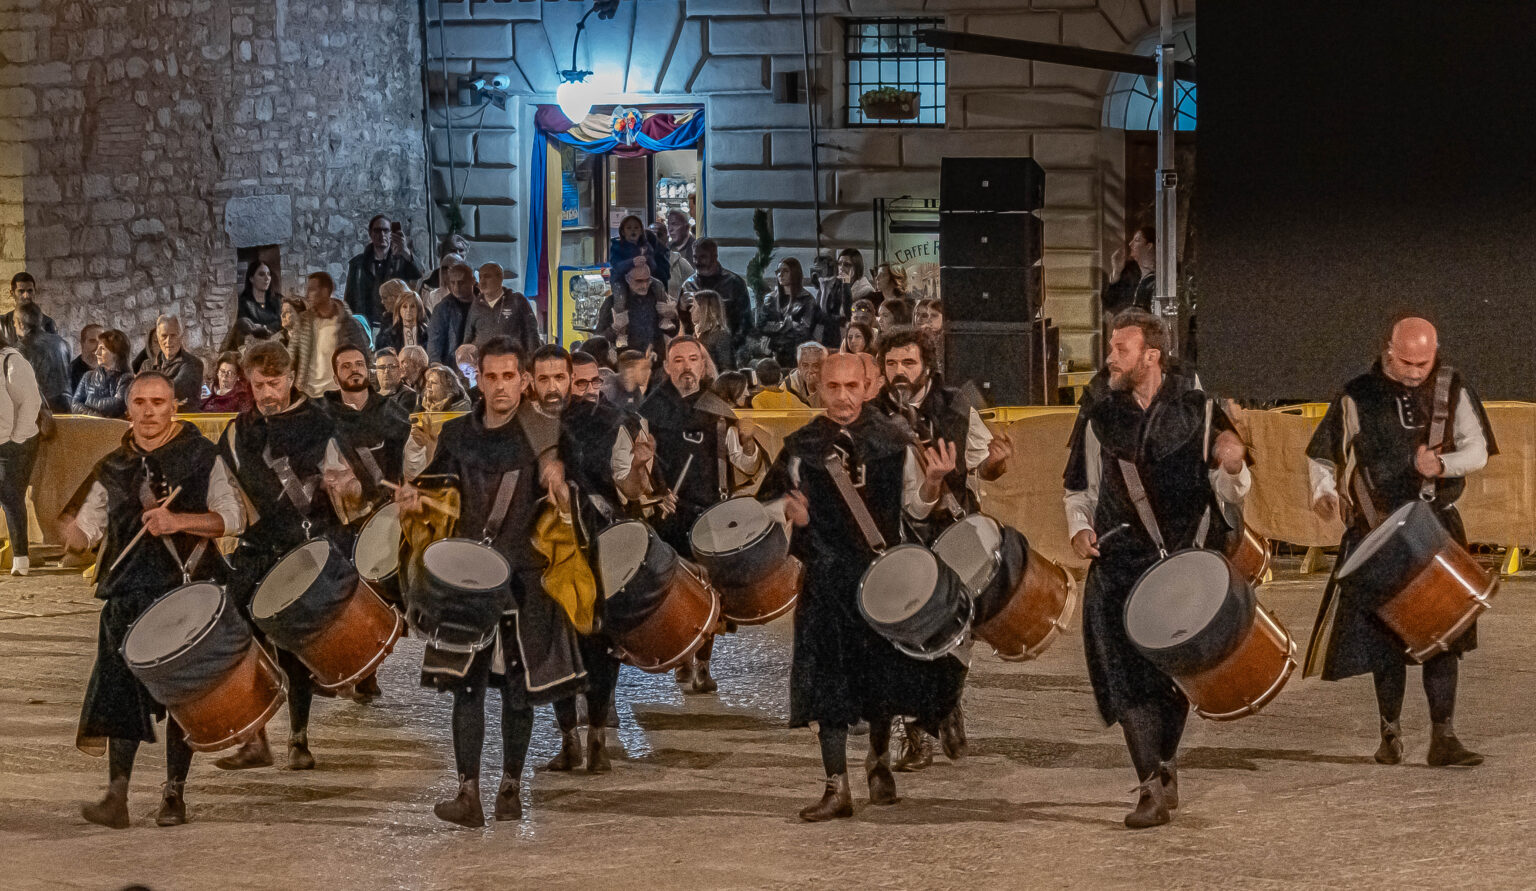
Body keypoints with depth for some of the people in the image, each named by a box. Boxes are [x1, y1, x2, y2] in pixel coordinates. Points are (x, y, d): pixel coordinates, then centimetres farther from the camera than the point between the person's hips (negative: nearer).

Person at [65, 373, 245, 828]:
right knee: (121, 691, -6)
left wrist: (180, 521, -17)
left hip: (188, 590, -2)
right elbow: (84, 531, 8)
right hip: (128, 592, 2)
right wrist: (72, 532, -16)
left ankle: (174, 794, 12)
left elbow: (234, 517, -3)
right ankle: (116, 795, -5)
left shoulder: (201, 457, 2)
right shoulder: (113, 468, 12)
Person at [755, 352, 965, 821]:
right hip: (826, 576, -1)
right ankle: (837, 788, 1)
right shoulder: (801, 447, 2)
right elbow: (767, 501, 12)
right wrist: (788, 507, -9)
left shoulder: (891, 442, 4)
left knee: (887, 670, 5)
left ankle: (879, 758, 32)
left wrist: (933, 482, -11)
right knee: (829, 678, -4)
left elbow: (916, 508, 9)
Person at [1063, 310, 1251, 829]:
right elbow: (1079, 489, 22)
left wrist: (1232, 467, -18)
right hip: (1120, 566, 1)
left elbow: (1232, 495, 5)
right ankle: (1155, 784, -8)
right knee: (1128, 673, -10)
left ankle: (1163, 763, 29)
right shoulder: (1100, 419, 10)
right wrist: (1080, 528, 3)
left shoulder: (1199, 411, 4)